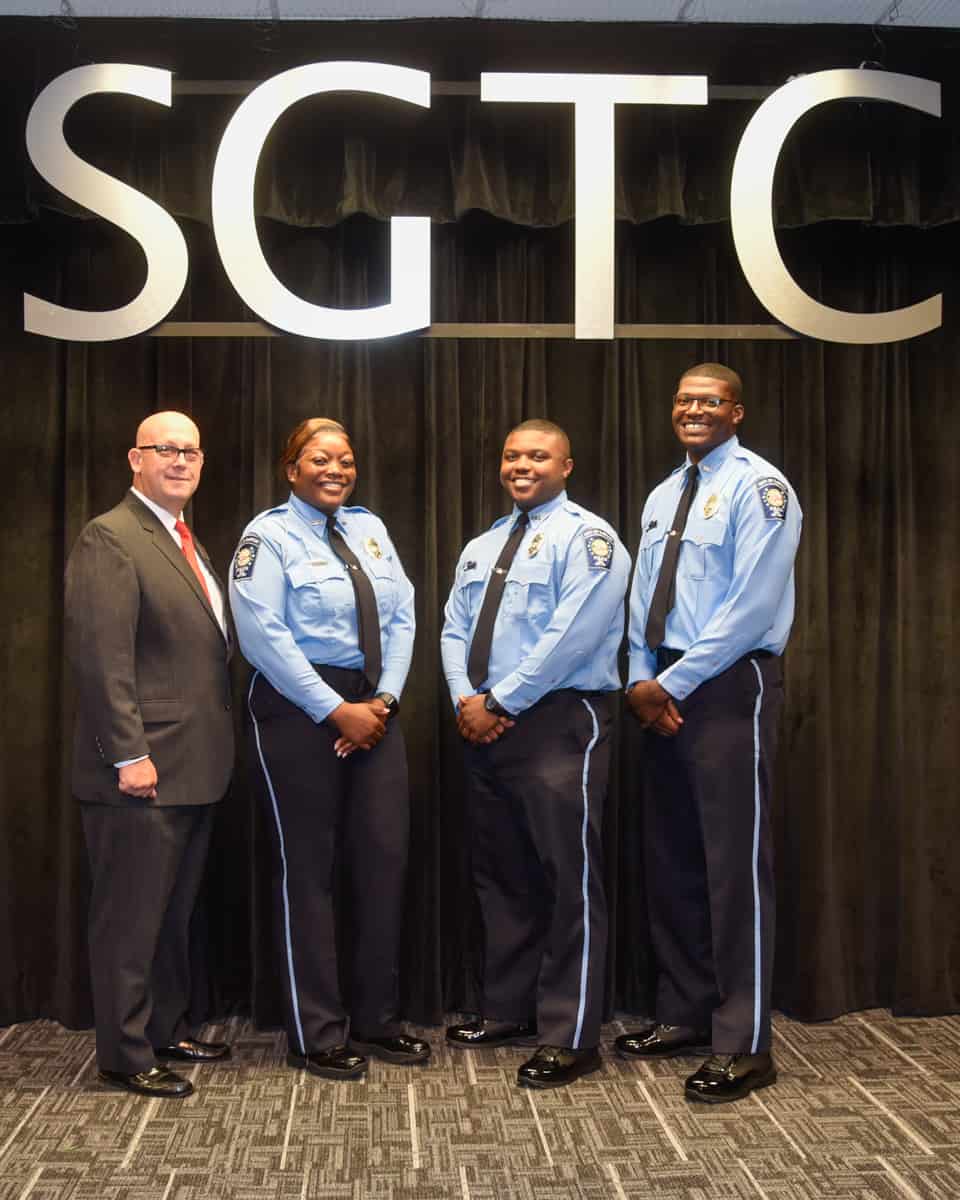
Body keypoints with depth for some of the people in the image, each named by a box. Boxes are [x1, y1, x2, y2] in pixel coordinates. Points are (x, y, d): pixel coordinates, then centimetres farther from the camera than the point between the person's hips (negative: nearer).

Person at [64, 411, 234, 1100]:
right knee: (131, 917, 2)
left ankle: (169, 1030, 31)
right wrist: (129, 756, -21)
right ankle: (125, 1055, 14)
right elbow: (102, 658, -18)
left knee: (176, 912, 18)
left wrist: (217, 745, 14)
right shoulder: (110, 540, -12)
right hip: (144, 771, -9)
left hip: (195, 768, 9)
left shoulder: (187, 545, 17)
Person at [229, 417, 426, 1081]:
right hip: (300, 709, -6)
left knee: (385, 858, 6)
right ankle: (317, 1034, 14)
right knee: (309, 867, 1)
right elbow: (264, 636, -14)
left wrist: (384, 698, -5)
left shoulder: (370, 528, 14)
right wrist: (337, 712, -15)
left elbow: (401, 617, 10)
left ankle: (377, 1020, 21)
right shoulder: (269, 535, -5)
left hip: (375, 708, 6)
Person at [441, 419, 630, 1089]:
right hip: (486, 728, 8)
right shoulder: (481, 548, 19)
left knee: (569, 879, -4)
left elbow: (571, 635, -17)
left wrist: (498, 702, -14)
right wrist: (466, 699, -4)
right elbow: (455, 629, 15)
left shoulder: (586, 537, -6)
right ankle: (508, 1011, 27)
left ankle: (570, 1039, 2)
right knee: (500, 876, 14)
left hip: (559, 724, -8)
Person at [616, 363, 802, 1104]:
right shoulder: (664, 497, 17)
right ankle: (686, 1015, 24)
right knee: (671, 862, 12)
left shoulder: (758, 487, -8)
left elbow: (753, 606, -17)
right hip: (666, 694, 8)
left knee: (734, 865, -5)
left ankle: (743, 1046, 3)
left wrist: (673, 683, -15)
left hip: (732, 689, -8)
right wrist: (642, 681, 0)